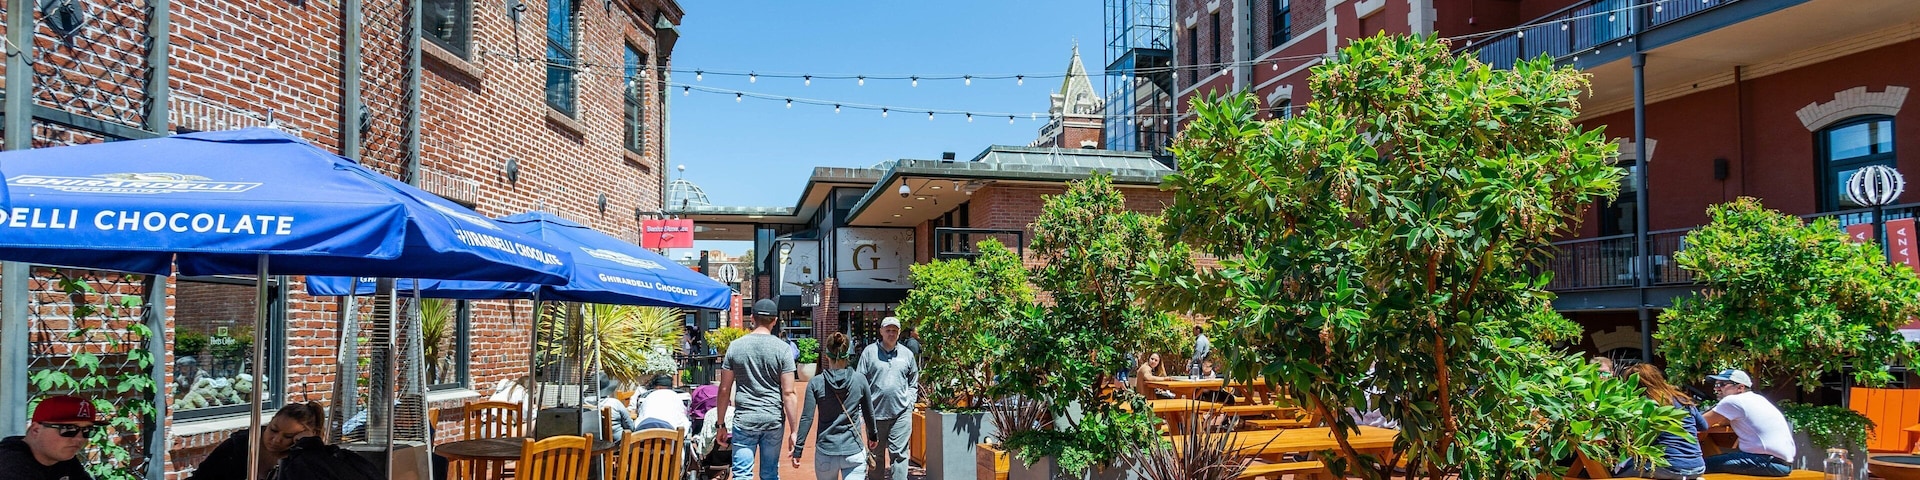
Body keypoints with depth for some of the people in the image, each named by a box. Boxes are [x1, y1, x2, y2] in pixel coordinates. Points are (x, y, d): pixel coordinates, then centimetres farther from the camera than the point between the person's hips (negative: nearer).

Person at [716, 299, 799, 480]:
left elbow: (725, 389, 3)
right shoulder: (782, 349, -3)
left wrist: (720, 424, 12)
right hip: (774, 420, 0)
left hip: (744, 419, 0)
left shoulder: (735, 346, 1)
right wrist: (794, 431, -2)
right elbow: (788, 393, -6)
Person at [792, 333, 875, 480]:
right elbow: (868, 414, 8)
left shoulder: (815, 383, -6)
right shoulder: (860, 380, -4)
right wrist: (872, 436, 25)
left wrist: (797, 451, 2)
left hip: (826, 452, 1)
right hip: (854, 451, -1)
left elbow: (806, 418, -6)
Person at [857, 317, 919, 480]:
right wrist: (865, 407, -5)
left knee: (899, 454, -5)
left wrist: (909, 402, 3)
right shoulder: (869, 352, 3)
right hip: (876, 412, 0)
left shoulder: (907, 354, 9)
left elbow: (913, 383, 16)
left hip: (901, 413, 0)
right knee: (876, 453, 11)